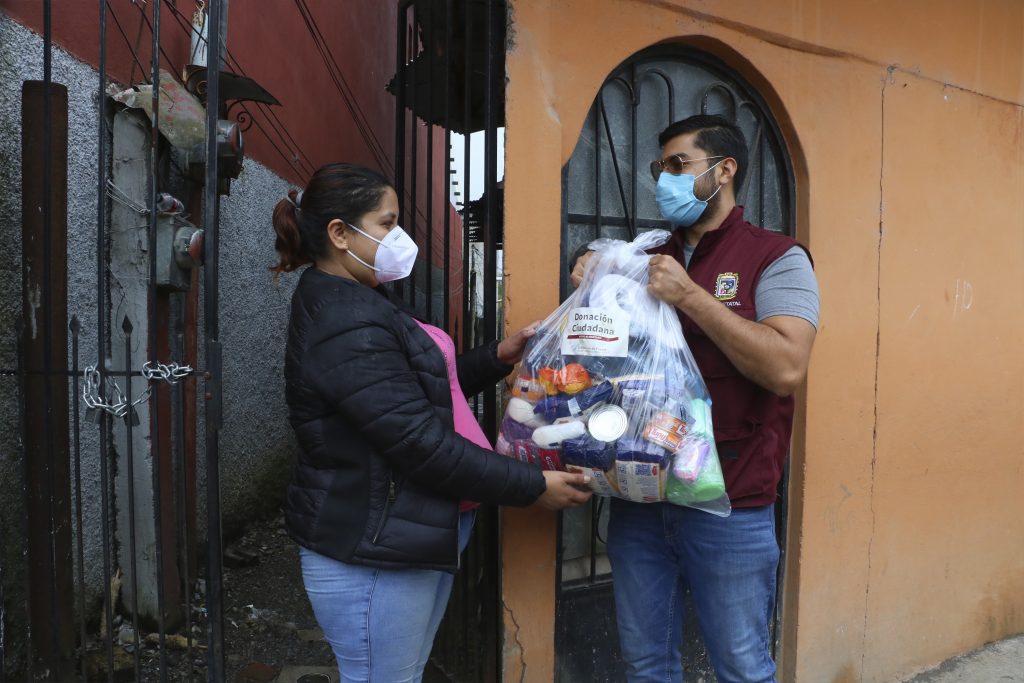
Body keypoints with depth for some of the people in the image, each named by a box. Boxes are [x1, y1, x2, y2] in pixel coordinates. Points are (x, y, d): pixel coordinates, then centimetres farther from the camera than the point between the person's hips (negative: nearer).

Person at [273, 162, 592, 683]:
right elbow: (420, 443, -27)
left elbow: (422, 387, 16)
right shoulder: (346, 328, -23)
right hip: (373, 554, -10)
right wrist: (531, 487, -19)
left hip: (414, 540, 10)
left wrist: (496, 359, 2)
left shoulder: (358, 306, 12)